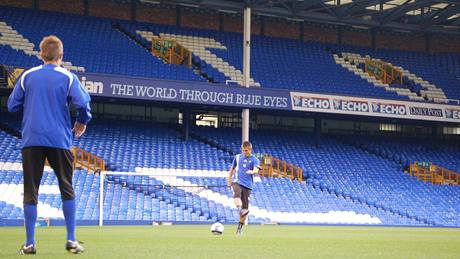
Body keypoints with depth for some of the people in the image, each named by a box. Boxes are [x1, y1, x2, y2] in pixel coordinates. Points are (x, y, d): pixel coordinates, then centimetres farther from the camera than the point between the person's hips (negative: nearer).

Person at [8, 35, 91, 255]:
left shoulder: (27, 76, 5)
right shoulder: (68, 77, 0)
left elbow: (13, 106, 7)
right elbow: (83, 102, -12)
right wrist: (82, 122, 7)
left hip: (31, 140, 1)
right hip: (59, 140, -1)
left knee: (30, 192, 5)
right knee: (67, 190, 10)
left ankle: (29, 243, 2)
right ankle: (71, 240, 8)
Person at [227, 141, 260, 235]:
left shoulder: (254, 159, 3)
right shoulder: (237, 157, 11)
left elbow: (256, 170, -16)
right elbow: (232, 169, 24)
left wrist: (252, 172, -38)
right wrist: (229, 181, 22)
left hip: (247, 185, -1)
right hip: (237, 182, 1)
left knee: (245, 207, 0)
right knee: (237, 195, -34)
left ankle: (239, 228, 13)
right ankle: (240, 209, -58)